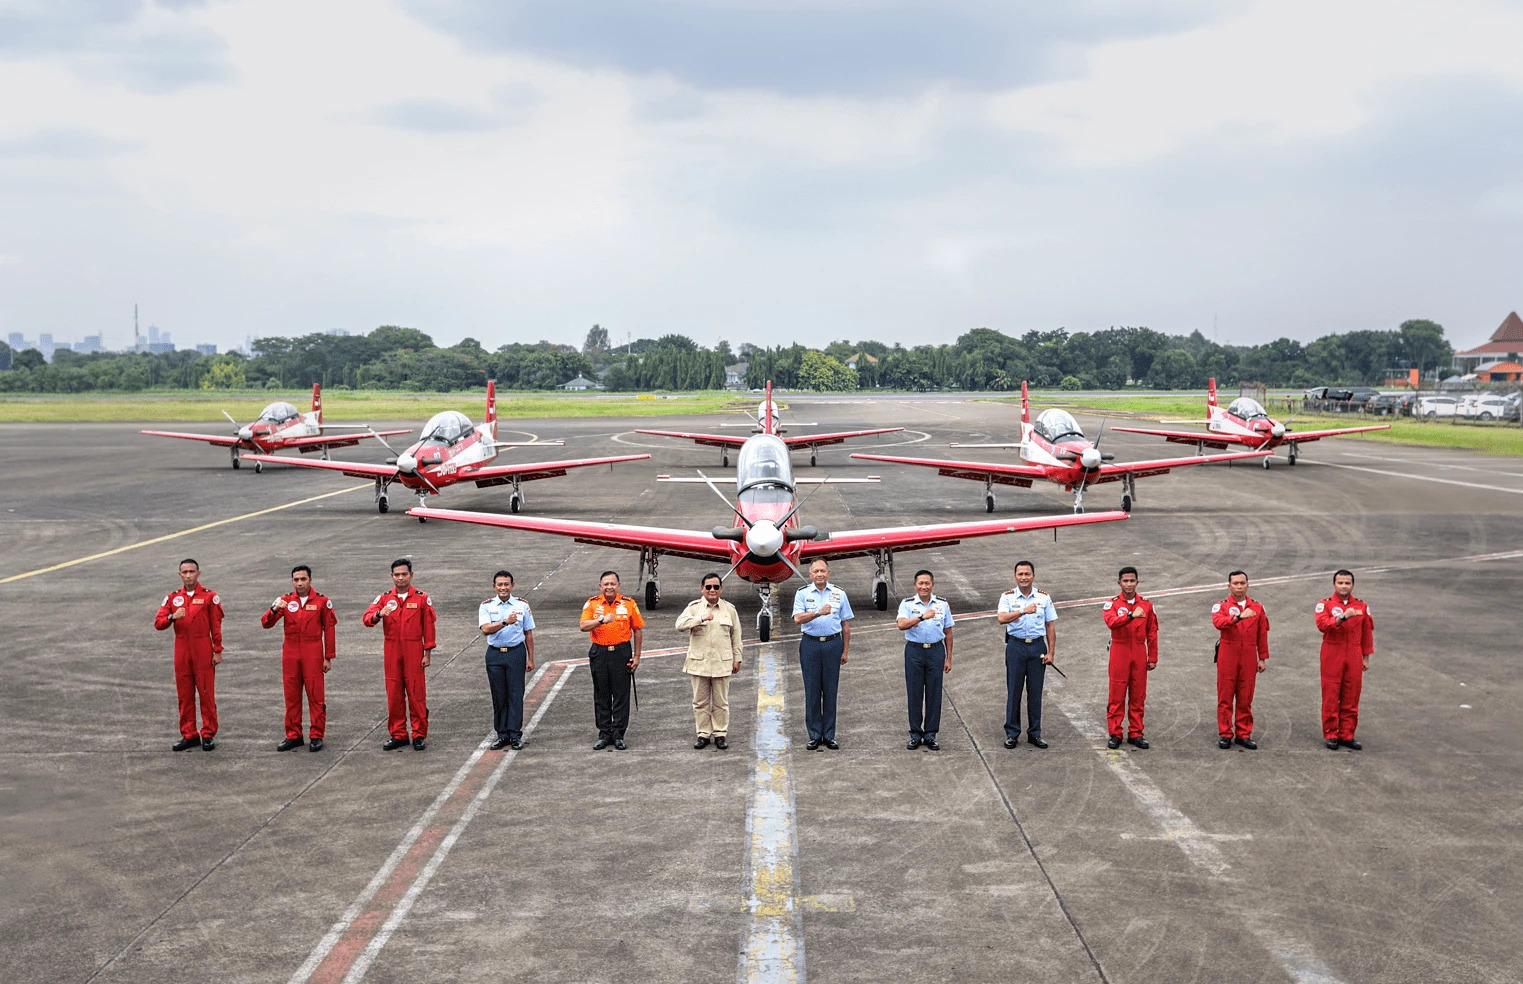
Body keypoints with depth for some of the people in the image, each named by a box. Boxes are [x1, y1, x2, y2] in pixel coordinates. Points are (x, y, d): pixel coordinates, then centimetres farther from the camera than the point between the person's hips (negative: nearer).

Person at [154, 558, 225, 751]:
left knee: (206, 693, -2)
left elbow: (216, 626, -2)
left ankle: (208, 735, 4)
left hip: (203, 651, -3)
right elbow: (158, 623, 3)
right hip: (181, 650, 3)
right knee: (184, 694, 6)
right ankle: (189, 735, 13)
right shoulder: (173, 598, 9)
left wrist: (217, 651, -5)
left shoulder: (209, 596, 0)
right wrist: (173, 616, -17)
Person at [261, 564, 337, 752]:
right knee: (291, 696, 7)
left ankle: (317, 736, 5)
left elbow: (329, 629, 2)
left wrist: (328, 658, 0)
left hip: (313, 655, -3)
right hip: (290, 655, 3)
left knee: (315, 696, -2)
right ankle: (293, 736, 15)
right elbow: (266, 623, -1)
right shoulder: (285, 600, 6)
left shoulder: (322, 601, 0)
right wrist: (274, 610, -22)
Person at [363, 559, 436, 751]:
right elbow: (367, 618, -6)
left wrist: (427, 653, -3)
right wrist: (379, 614, -28)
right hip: (392, 652, 2)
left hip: (414, 652, -2)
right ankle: (398, 735, 14)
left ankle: (419, 735, 6)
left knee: (416, 693, -1)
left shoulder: (422, 598, 2)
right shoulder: (384, 598, 7)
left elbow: (429, 627, 2)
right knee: (394, 694, 6)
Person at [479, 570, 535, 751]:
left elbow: (528, 633, 8)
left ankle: (515, 735, 3)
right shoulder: (486, 606, 1)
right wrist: (506, 622, -30)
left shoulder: (522, 605, 4)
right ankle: (502, 735, 12)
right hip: (494, 654, 1)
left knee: (516, 694, -2)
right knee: (498, 696, 5)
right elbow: (485, 629, -15)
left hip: (516, 653, -1)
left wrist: (530, 659, 5)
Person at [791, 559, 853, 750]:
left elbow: (846, 624, 10)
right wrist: (818, 613, -26)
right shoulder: (802, 593, 3)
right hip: (810, 644, -1)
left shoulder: (839, 594, 8)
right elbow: (798, 619, -11)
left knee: (830, 691, 2)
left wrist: (845, 650, 6)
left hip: (833, 644, 1)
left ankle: (829, 735, 9)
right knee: (812, 691, 1)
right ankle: (814, 736, 8)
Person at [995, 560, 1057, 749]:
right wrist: (1024, 611, -29)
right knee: (1013, 691, 2)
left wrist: (1051, 652, 1)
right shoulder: (1008, 597, 0)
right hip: (1016, 646, -1)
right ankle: (1012, 733, 10)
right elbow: (1001, 618, -18)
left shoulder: (1044, 597, 6)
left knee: (1035, 691, 5)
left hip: (1037, 646, 1)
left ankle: (1034, 733, 15)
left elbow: (1050, 626, 8)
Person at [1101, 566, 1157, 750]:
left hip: (1139, 655, 2)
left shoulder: (1147, 605, 8)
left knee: (1138, 696, 6)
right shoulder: (1112, 604, 0)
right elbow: (1111, 622, -22)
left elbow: (1152, 633, 9)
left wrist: (1153, 658, 6)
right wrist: (1131, 615, -36)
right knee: (1117, 696, -1)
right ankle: (1114, 734, 5)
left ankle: (1135, 733, 14)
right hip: (1119, 654, -2)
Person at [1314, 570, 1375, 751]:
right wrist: (1343, 617, -29)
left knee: (1351, 698, 5)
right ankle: (1331, 735, 7)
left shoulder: (1362, 606, 9)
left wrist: (1366, 658, 10)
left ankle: (1347, 735, 13)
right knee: (1330, 697, -1)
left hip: (1354, 658, 3)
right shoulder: (1325, 604, -1)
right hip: (1332, 657, -3)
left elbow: (1367, 633, 12)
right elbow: (1322, 625, -19)